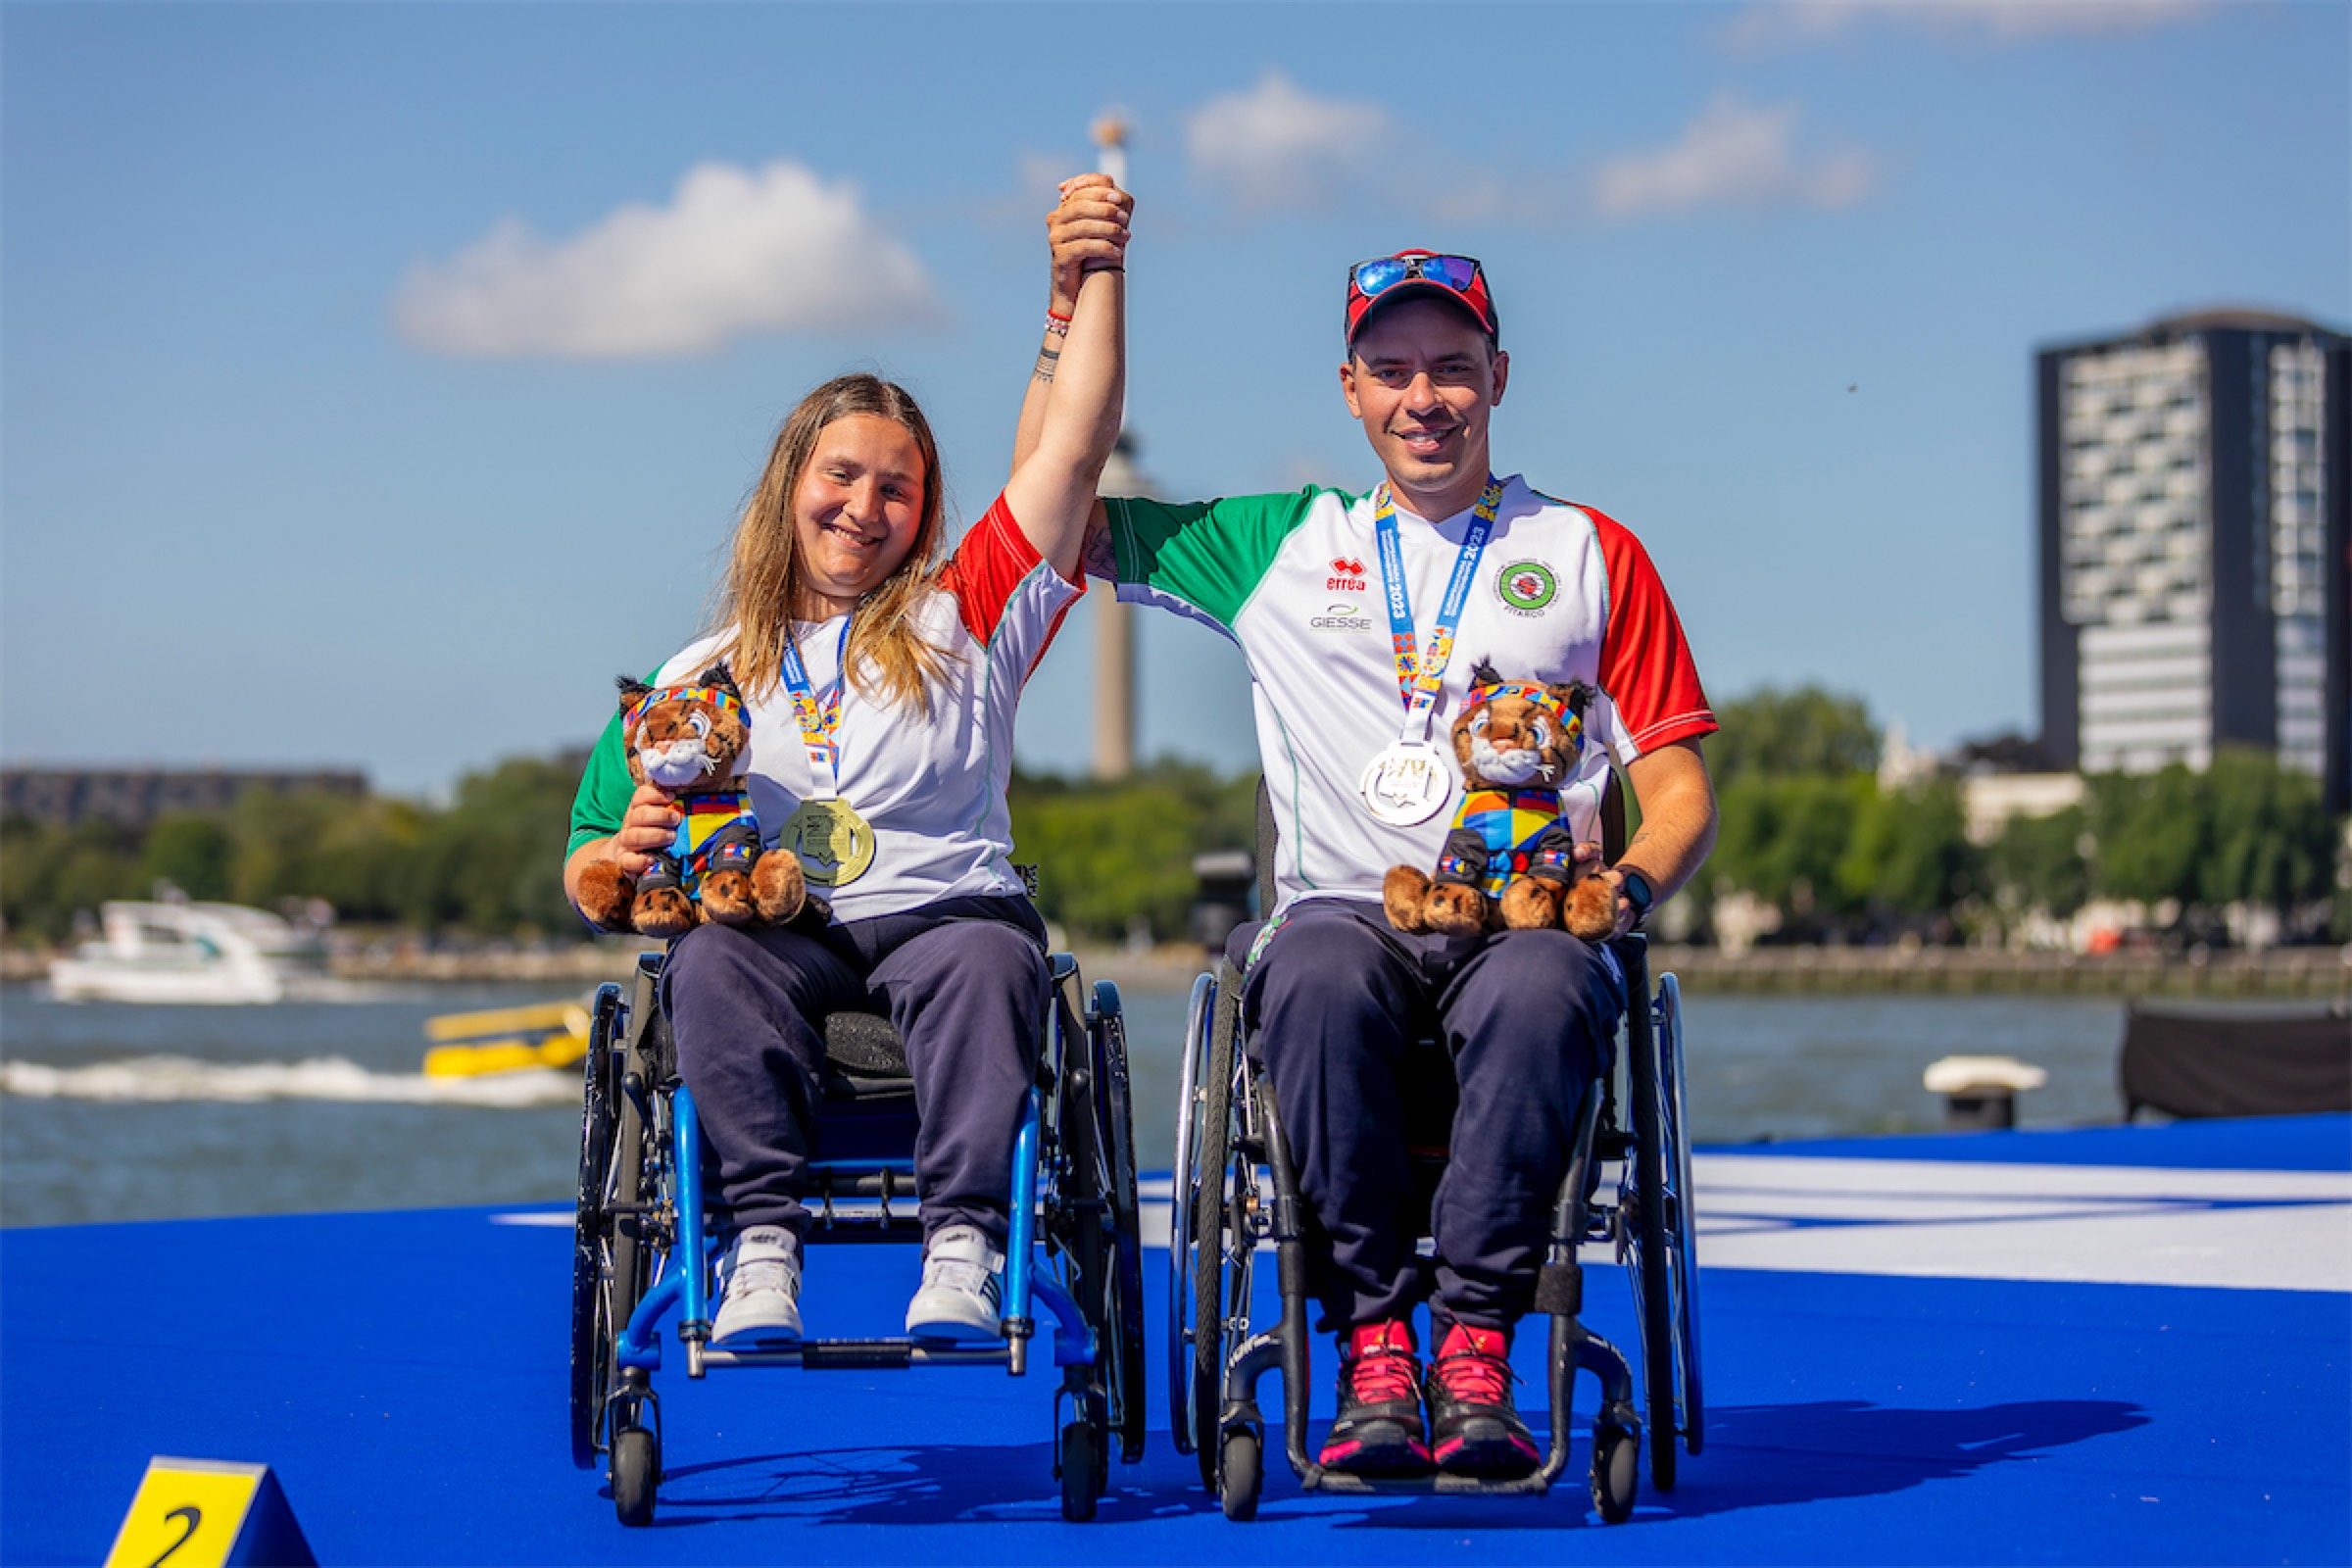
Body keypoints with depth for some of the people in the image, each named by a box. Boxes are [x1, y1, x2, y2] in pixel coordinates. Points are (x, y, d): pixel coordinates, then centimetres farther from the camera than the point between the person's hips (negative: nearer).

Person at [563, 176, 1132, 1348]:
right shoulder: (696, 680, 17)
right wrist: (623, 854, -5)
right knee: (711, 960, -33)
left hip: (940, 914, -1)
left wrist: (1096, 274, 1)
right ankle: (761, 1247, -38)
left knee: (988, 953, -35)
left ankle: (962, 1249, -42)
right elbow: (586, 876, 19)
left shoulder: (963, 621, 14)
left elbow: (1074, 449, 6)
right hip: (773, 937, 1)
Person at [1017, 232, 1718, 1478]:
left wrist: (1631, 884, -9)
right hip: (1347, 910, 1)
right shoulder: (1281, 548, 21)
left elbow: (1679, 785, 14)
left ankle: (1475, 1350, -33)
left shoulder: (1590, 554, 18)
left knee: (1536, 993, -38)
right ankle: (1372, 1349, -31)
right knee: (1320, 978, -37)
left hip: (1527, 918, -1)